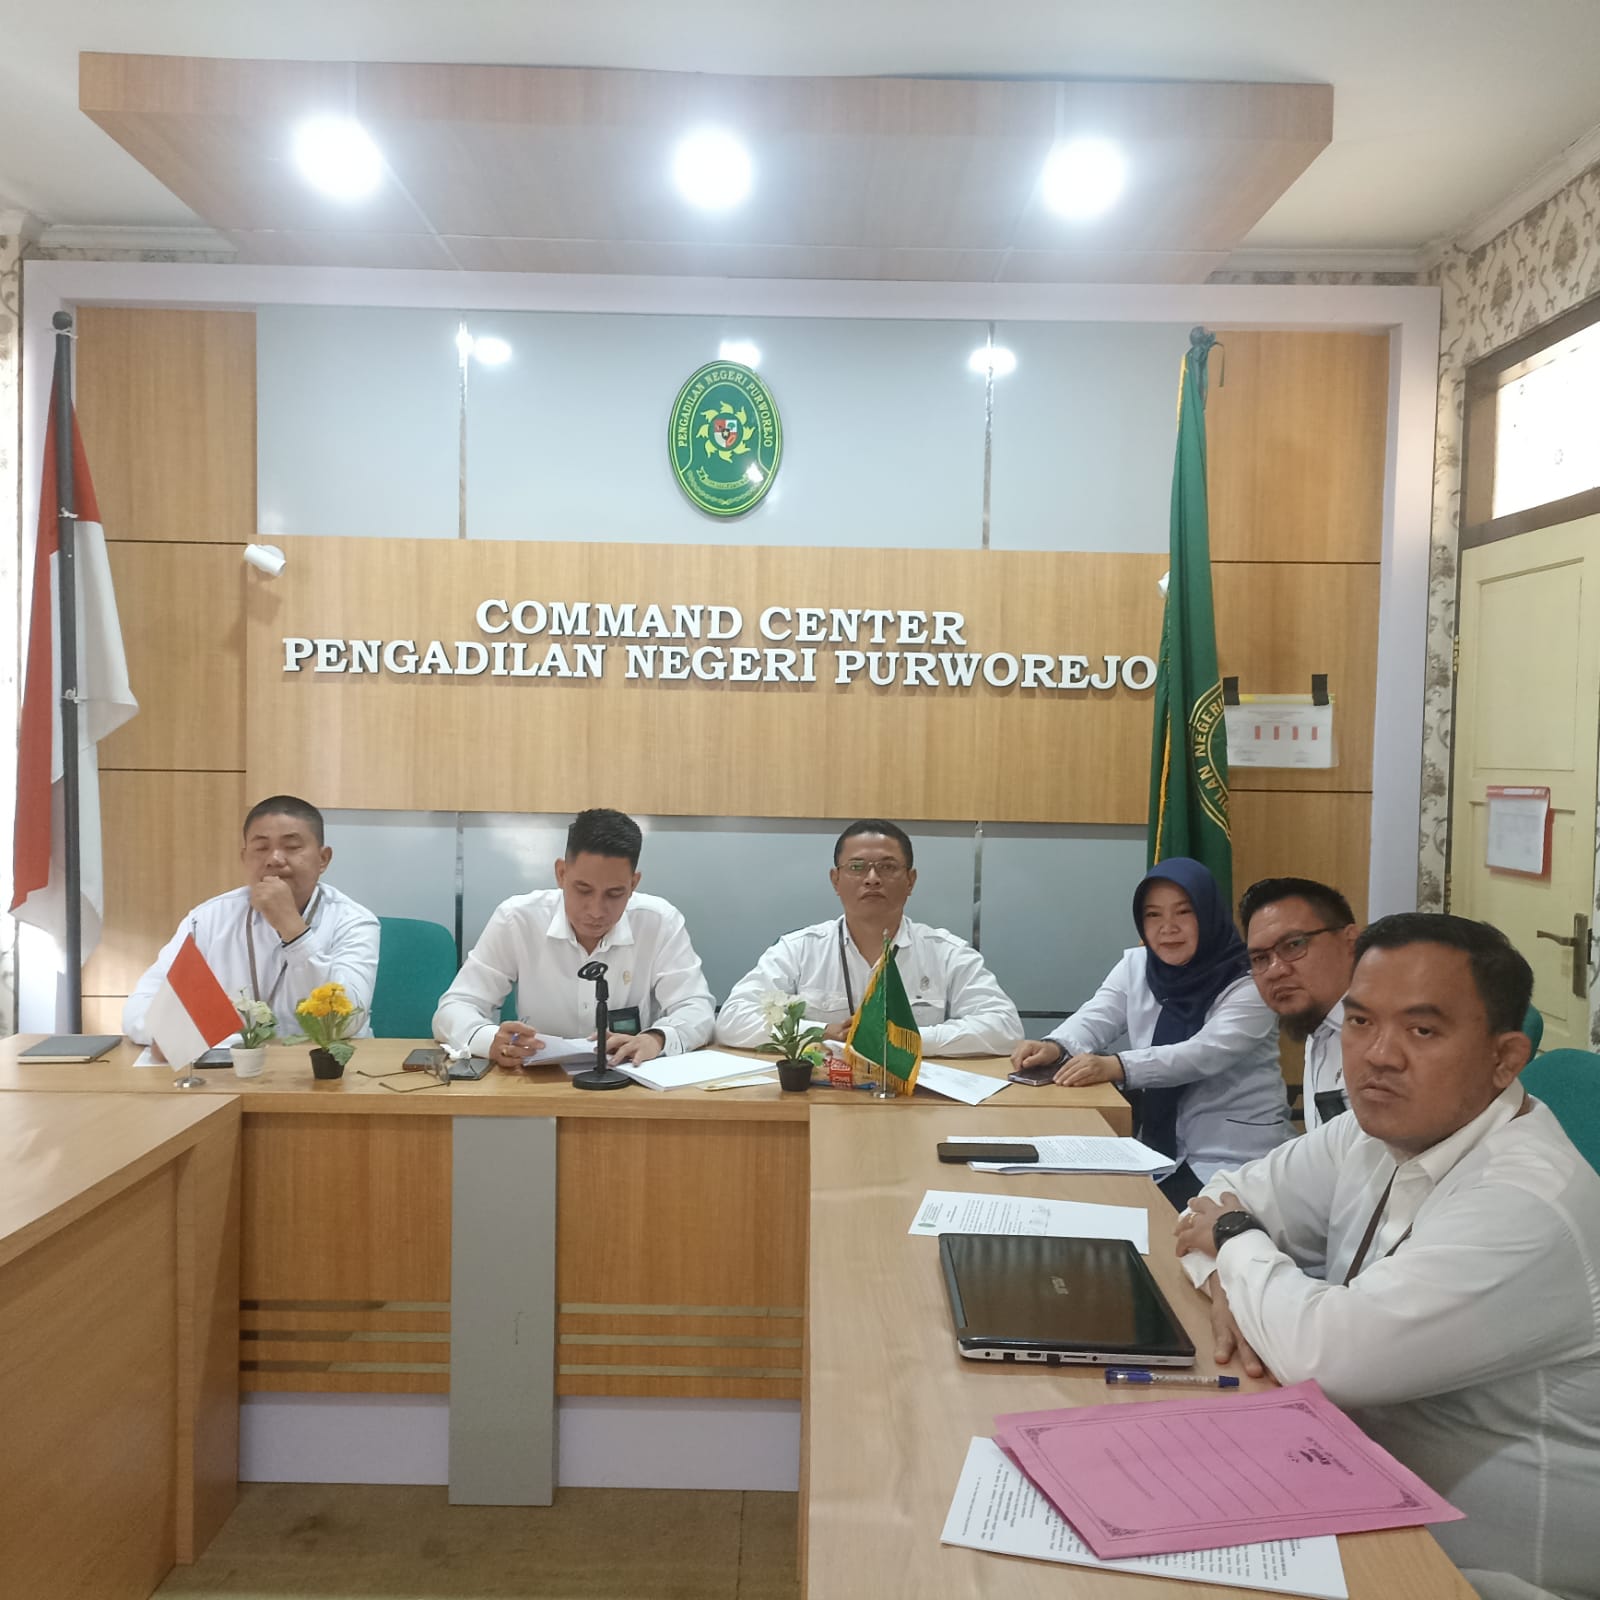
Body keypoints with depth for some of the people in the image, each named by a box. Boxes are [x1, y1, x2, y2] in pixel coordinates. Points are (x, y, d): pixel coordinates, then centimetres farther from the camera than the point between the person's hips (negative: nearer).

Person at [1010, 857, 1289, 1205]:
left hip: (1235, 1157, -5)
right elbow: (1093, 1020, -6)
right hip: (1160, 1145, 5)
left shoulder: (1249, 983, -12)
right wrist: (1055, 1047, -29)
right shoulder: (1135, 965, 6)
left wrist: (1117, 1067, -40)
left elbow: (1205, 1054, -25)